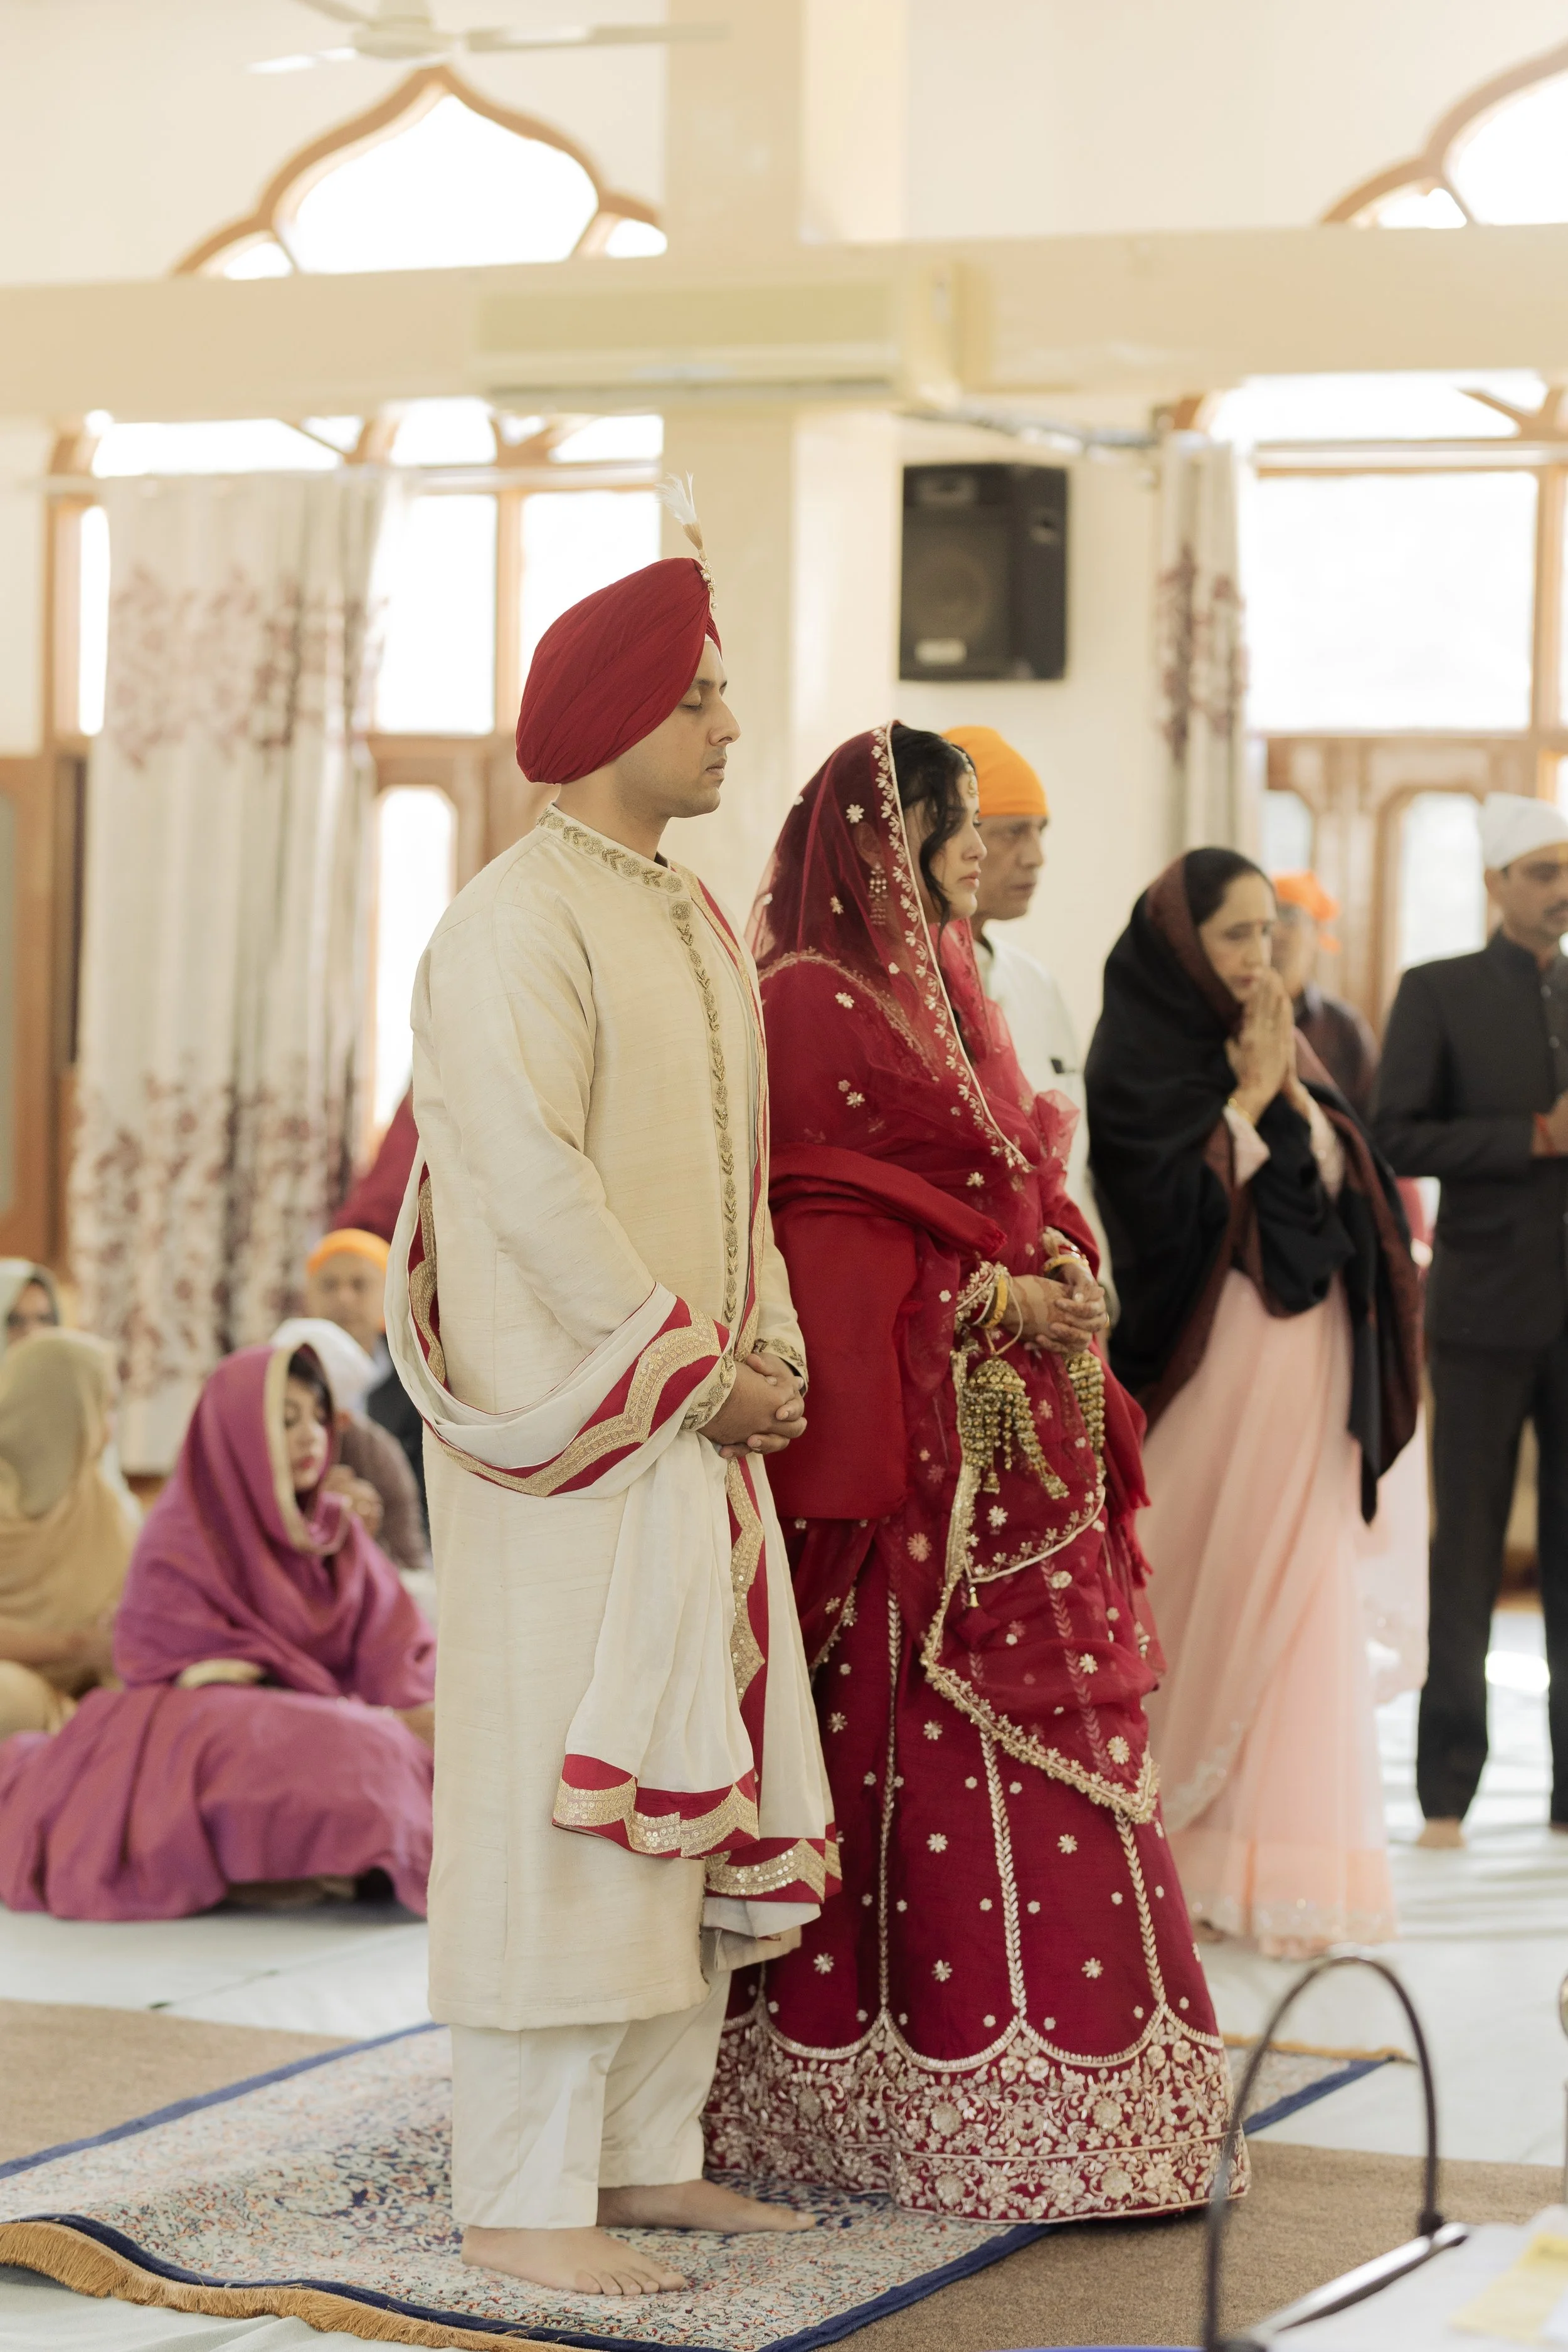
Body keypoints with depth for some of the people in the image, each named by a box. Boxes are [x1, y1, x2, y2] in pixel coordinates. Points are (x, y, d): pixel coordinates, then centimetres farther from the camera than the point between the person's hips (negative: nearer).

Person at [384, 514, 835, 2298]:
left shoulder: (697, 924, 15)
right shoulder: (516, 923, -13)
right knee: (562, 1798, -6)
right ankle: (520, 2201, 1)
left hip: (700, 1422, 9)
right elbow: (532, 1183, -19)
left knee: (695, 1788, 11)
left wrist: (771, 1358, 3)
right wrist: (698, 1367, -16)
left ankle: (649, 2155, 20)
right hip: (575, 1419, -9)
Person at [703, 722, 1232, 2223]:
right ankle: (905, 2101, 0)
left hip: (1004, 1418, 9)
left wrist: (1061, 1271, 0)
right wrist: (998, 1299, -14)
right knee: (908, 1745, -7)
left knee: (1029, 1747, 8)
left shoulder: (942, 990, 19)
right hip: (897, 1420, -9)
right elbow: (820, 1236, -13)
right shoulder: (812, 1000, -9)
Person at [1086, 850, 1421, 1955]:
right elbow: (1169, 1201, -15)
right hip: (1208, 1356, -6)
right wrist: (1249, 1094, -8)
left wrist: (1291, 1089, -4)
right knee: (1199, 1605, -6)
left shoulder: (1286, 1046, 16)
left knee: (1302, 1603, 2)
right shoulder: (1138, 1061, -4)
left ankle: (1278, 1862, 5)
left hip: (1307, 1352, 6)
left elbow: (1343, 1176, 9)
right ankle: (1174, 1855, 3)